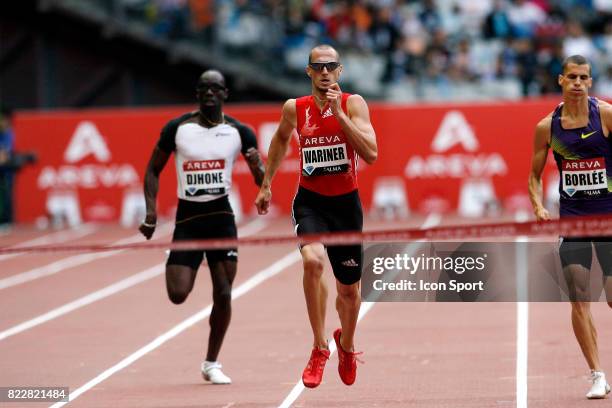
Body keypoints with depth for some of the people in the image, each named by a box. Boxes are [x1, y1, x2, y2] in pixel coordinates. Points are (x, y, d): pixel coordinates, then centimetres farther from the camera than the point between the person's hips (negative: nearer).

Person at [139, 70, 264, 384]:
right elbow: (153, 171, 7)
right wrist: (151, 211, -5)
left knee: (223, 294, -2)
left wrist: (258, 167, -21)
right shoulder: (177, 128, -1)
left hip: (221, 216, 1)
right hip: (187, 216, -1)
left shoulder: (239, 132, 0)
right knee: (178, 295, -12)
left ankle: (211, 364, 14)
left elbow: (262, 181, 3)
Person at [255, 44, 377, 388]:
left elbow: (371, 155, -22)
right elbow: (281, 139, 20)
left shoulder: (353, 104, -10)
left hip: (346, 202, 0)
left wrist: (339, 113, -25)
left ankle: (346, 345, 44)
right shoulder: (295, 108, -3)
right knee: (313, 261, -30)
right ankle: (320, 348, -18)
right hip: (310, 201, 0)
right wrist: (266, 184, 21)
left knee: (350, 290, 11)